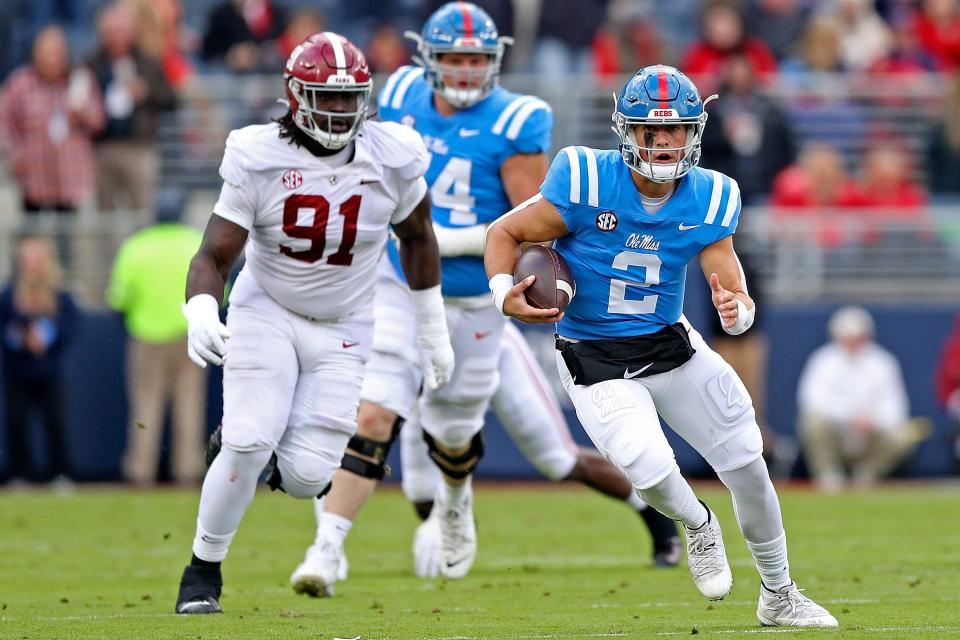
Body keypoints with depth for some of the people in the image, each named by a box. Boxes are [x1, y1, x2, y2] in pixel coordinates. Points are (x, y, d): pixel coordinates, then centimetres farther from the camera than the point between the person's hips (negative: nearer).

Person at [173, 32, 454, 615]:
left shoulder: (391, 159, -11)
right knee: (249, 446, -21)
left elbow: (416, 237, 8)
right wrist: (201, 314, -38)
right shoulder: (259, 159, -16)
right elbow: (215, 255, -16)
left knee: (305, 477, -11)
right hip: (266, 314, -2)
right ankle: (203, 572, 0)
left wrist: (433, 331, 13)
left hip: (342, 331, 2)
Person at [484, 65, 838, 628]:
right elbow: (505, 233, -9)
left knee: (748, 466, 7)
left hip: (671, 346, 4)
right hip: (595, 362, -4)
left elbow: (737, 295, -8)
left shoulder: (709, 199, -7)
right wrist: (506, 295, -28)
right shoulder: (586, 182, -19)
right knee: (652, 471, -24)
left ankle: (780, 597, 30)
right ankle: (698, 527, 15)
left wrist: (737, 310, -33)